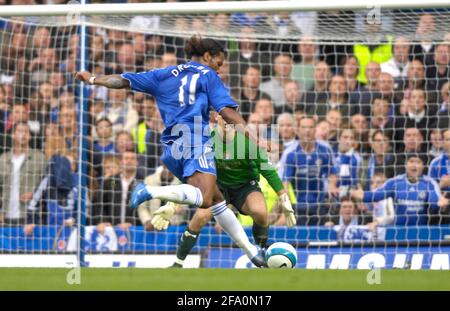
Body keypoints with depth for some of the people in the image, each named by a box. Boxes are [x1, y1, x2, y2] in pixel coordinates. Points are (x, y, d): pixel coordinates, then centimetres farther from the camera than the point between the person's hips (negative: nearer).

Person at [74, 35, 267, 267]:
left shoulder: (165, 75, 22)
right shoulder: (208, 76, 8)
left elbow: (124, 80, 21)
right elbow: (228, 112, -3)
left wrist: (93, 79, 34)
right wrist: (253, 138, -4)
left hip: (172, 148, 8)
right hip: (195, 143, -8)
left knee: (217, 199, 14)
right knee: (204, 199, -27)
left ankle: (251, 252, 15)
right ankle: (152, 192, -41)